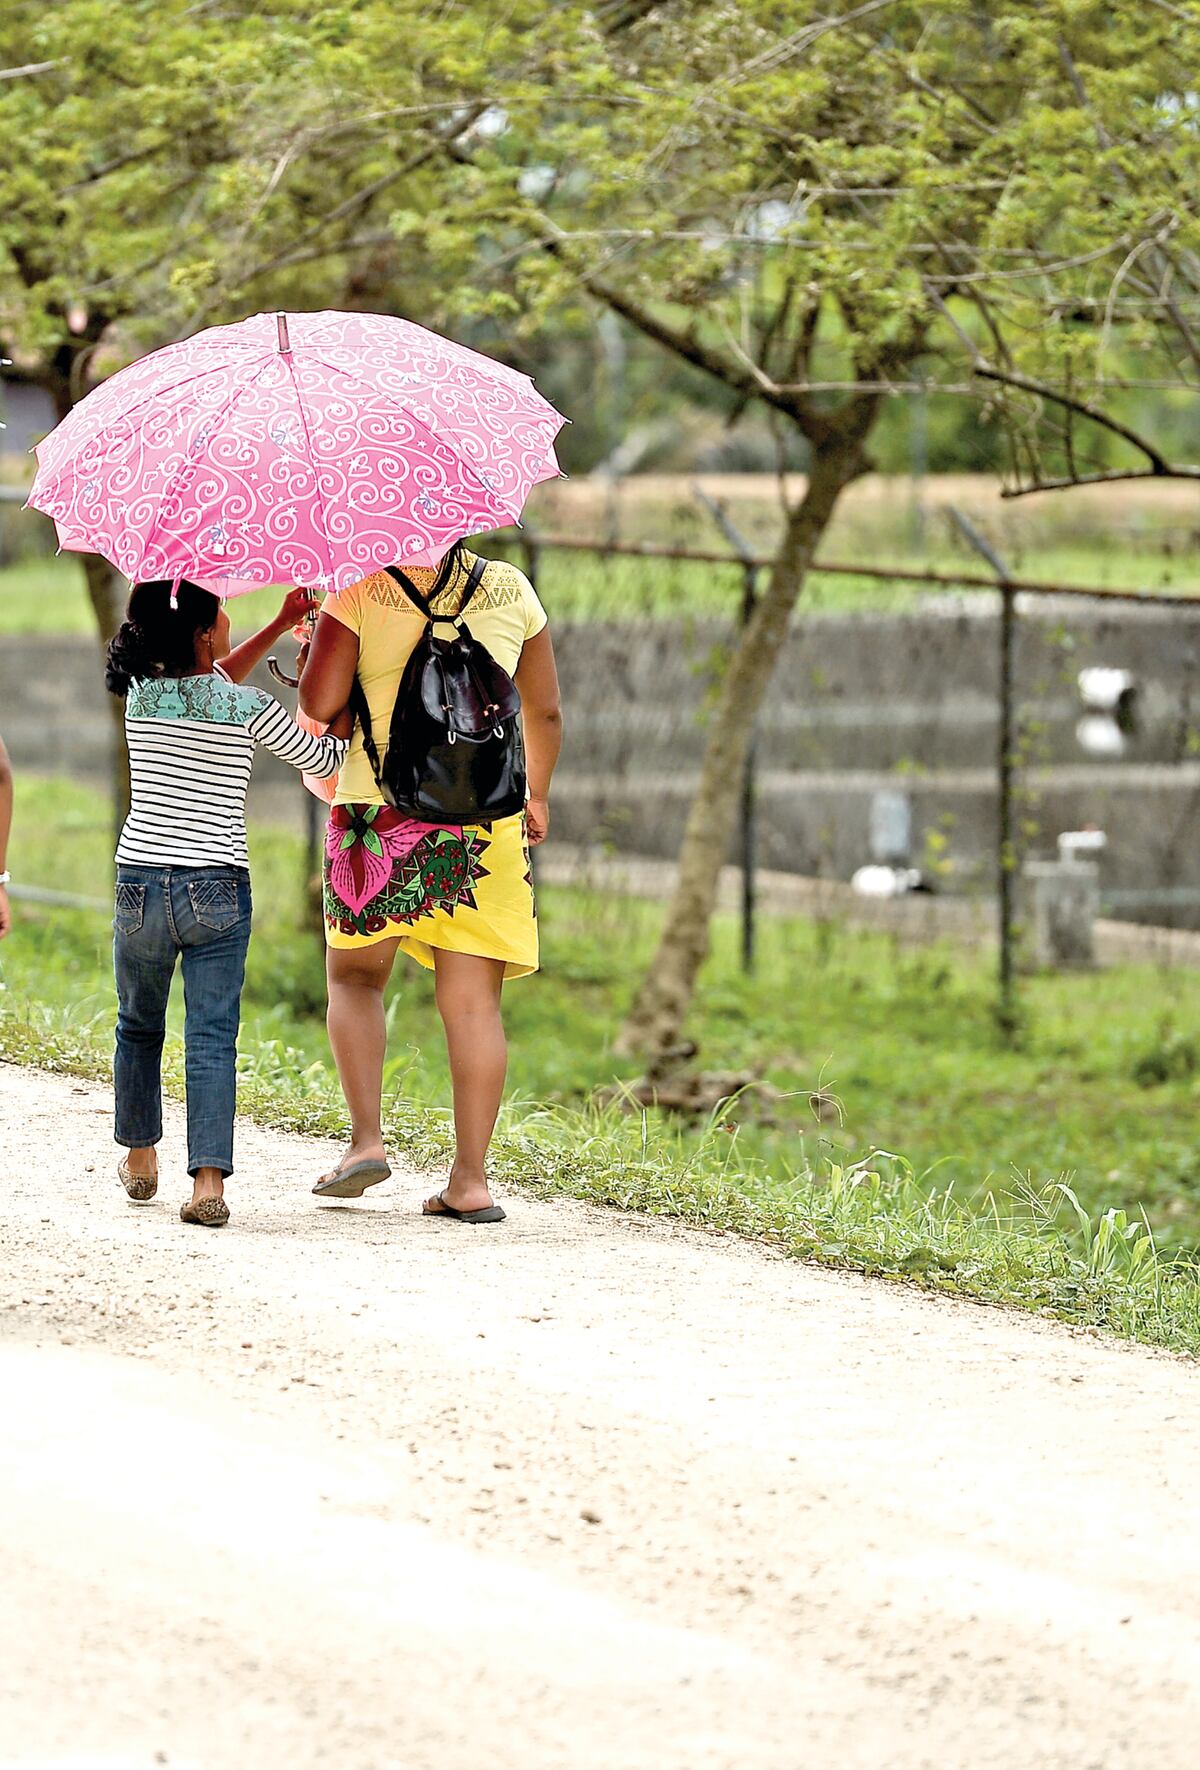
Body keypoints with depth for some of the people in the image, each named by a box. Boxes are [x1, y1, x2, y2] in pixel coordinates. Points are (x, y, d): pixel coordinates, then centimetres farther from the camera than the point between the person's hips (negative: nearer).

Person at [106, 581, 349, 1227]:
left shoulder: (142, 694, 1)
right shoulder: (247, 708, -10)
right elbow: (324, 759, 5)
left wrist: (281, 623, 23)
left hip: (140, 886, 3)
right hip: (217, 890, -3)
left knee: (139, 1028, 22)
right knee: (212, 1039, -3)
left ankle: (140, 1156, 35)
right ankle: (209, 1179, -15)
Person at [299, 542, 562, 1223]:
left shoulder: (361, 586, -4)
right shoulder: (511, 589, 7)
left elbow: (318, 705, -9)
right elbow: (546, 713, 15)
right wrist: (537, 796, 31)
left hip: (380, 810, -2)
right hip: (490, 822, 2)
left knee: (355, 977, 14)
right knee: (473, 1000, 4)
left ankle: (367, 1136, -2)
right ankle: (471, 1179, 1)